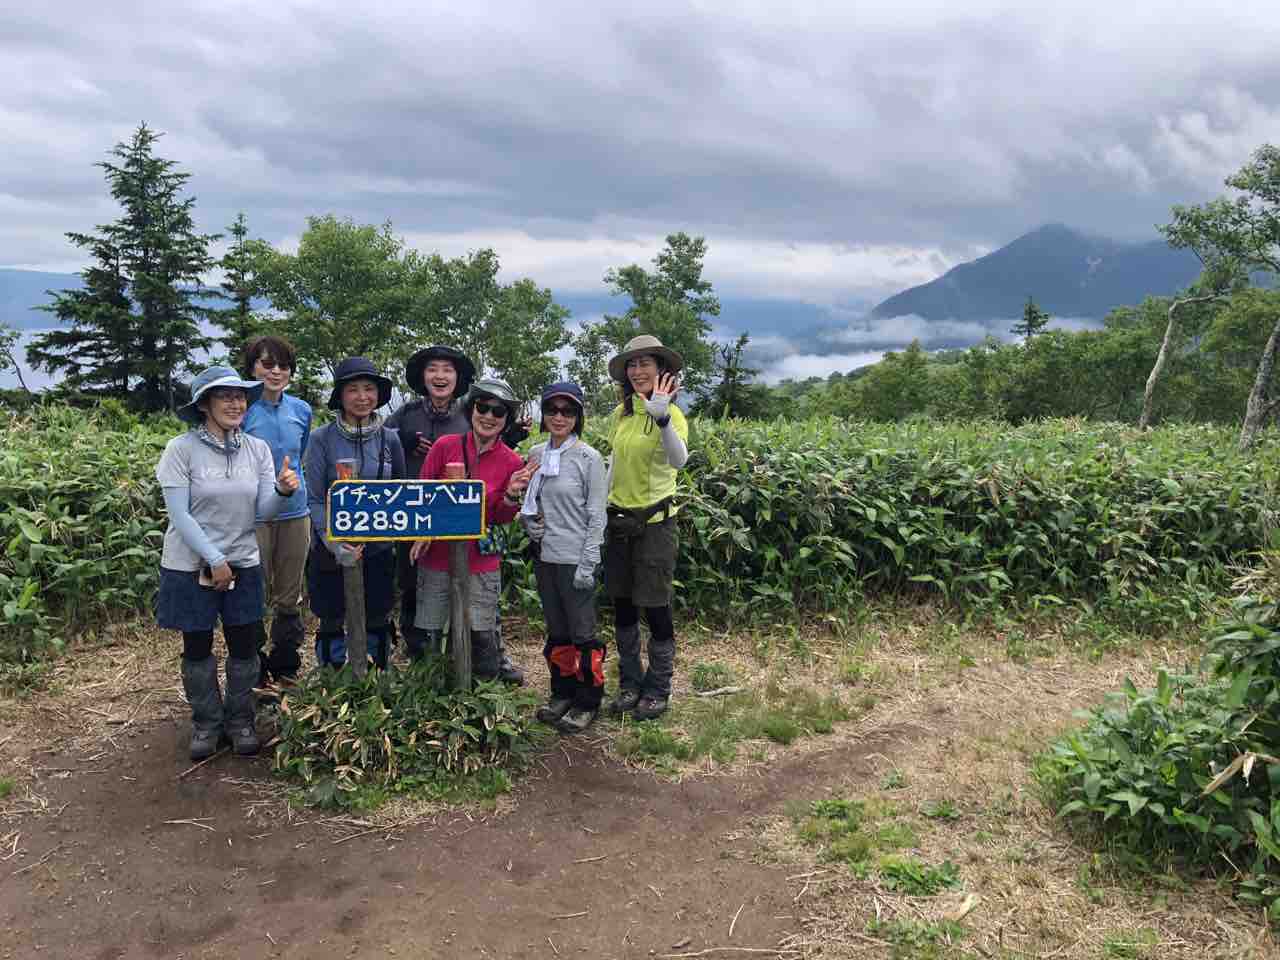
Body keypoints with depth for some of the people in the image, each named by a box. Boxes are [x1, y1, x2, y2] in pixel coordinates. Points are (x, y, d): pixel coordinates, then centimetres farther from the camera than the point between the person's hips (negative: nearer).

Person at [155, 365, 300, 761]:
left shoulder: (257, 449, 0)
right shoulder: (181, 449, -12)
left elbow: (263, 511, -3)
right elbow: (179, 514, -13)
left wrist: (282, 490, -24)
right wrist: (214, 560, -15)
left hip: (243, 564, 3)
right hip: (191, 565, -3)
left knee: (244, 645, 8)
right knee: (197, 647, 9)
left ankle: (240, 721, 26)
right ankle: (206, 723, 27)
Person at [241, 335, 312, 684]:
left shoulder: (301, 410, 5)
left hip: (295, 514, 4)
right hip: (253, 516, -4)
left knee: (290, 599, 13)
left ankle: (286, 669, 27)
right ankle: (255, 672, 18)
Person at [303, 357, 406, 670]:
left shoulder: (390, 438, 2)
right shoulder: (322, 439, -6)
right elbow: (314, 500, -7)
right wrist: (335, 544, -19)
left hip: (379, 550, 2)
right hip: (330, 550, -2)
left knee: (377, 622, 12)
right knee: (332, 623, 9)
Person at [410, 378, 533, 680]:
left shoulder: (512, 462, -2)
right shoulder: (444, 447, -5)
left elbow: (500, 518, 3)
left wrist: (512, 494, -17)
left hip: (481, 564, 0)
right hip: (436, 557, 0)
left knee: (481, 638, 3)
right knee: (428, 637, 8)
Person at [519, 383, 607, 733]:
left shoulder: (589, 458, -9)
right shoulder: (536, 455, 6)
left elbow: (597, 516, -10)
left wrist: (588, 564, -14)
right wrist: (527, 517, -1)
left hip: (576, 559, -6)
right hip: (545, 556, 6)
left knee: (582, 633, 2)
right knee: (556, 631, 16)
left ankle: (587, 702, 15)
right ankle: (562, 693, 30)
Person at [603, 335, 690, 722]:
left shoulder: (671, 414, -12)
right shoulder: (619, 415, 5)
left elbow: (679, 461, -30)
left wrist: (662, 416, -44)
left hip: (655, 520, -6)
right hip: (618, 519, 6)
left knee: (655, 607, 1)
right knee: (622, 605, 12)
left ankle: (658, 690, 17)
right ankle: (630, 683, 27)